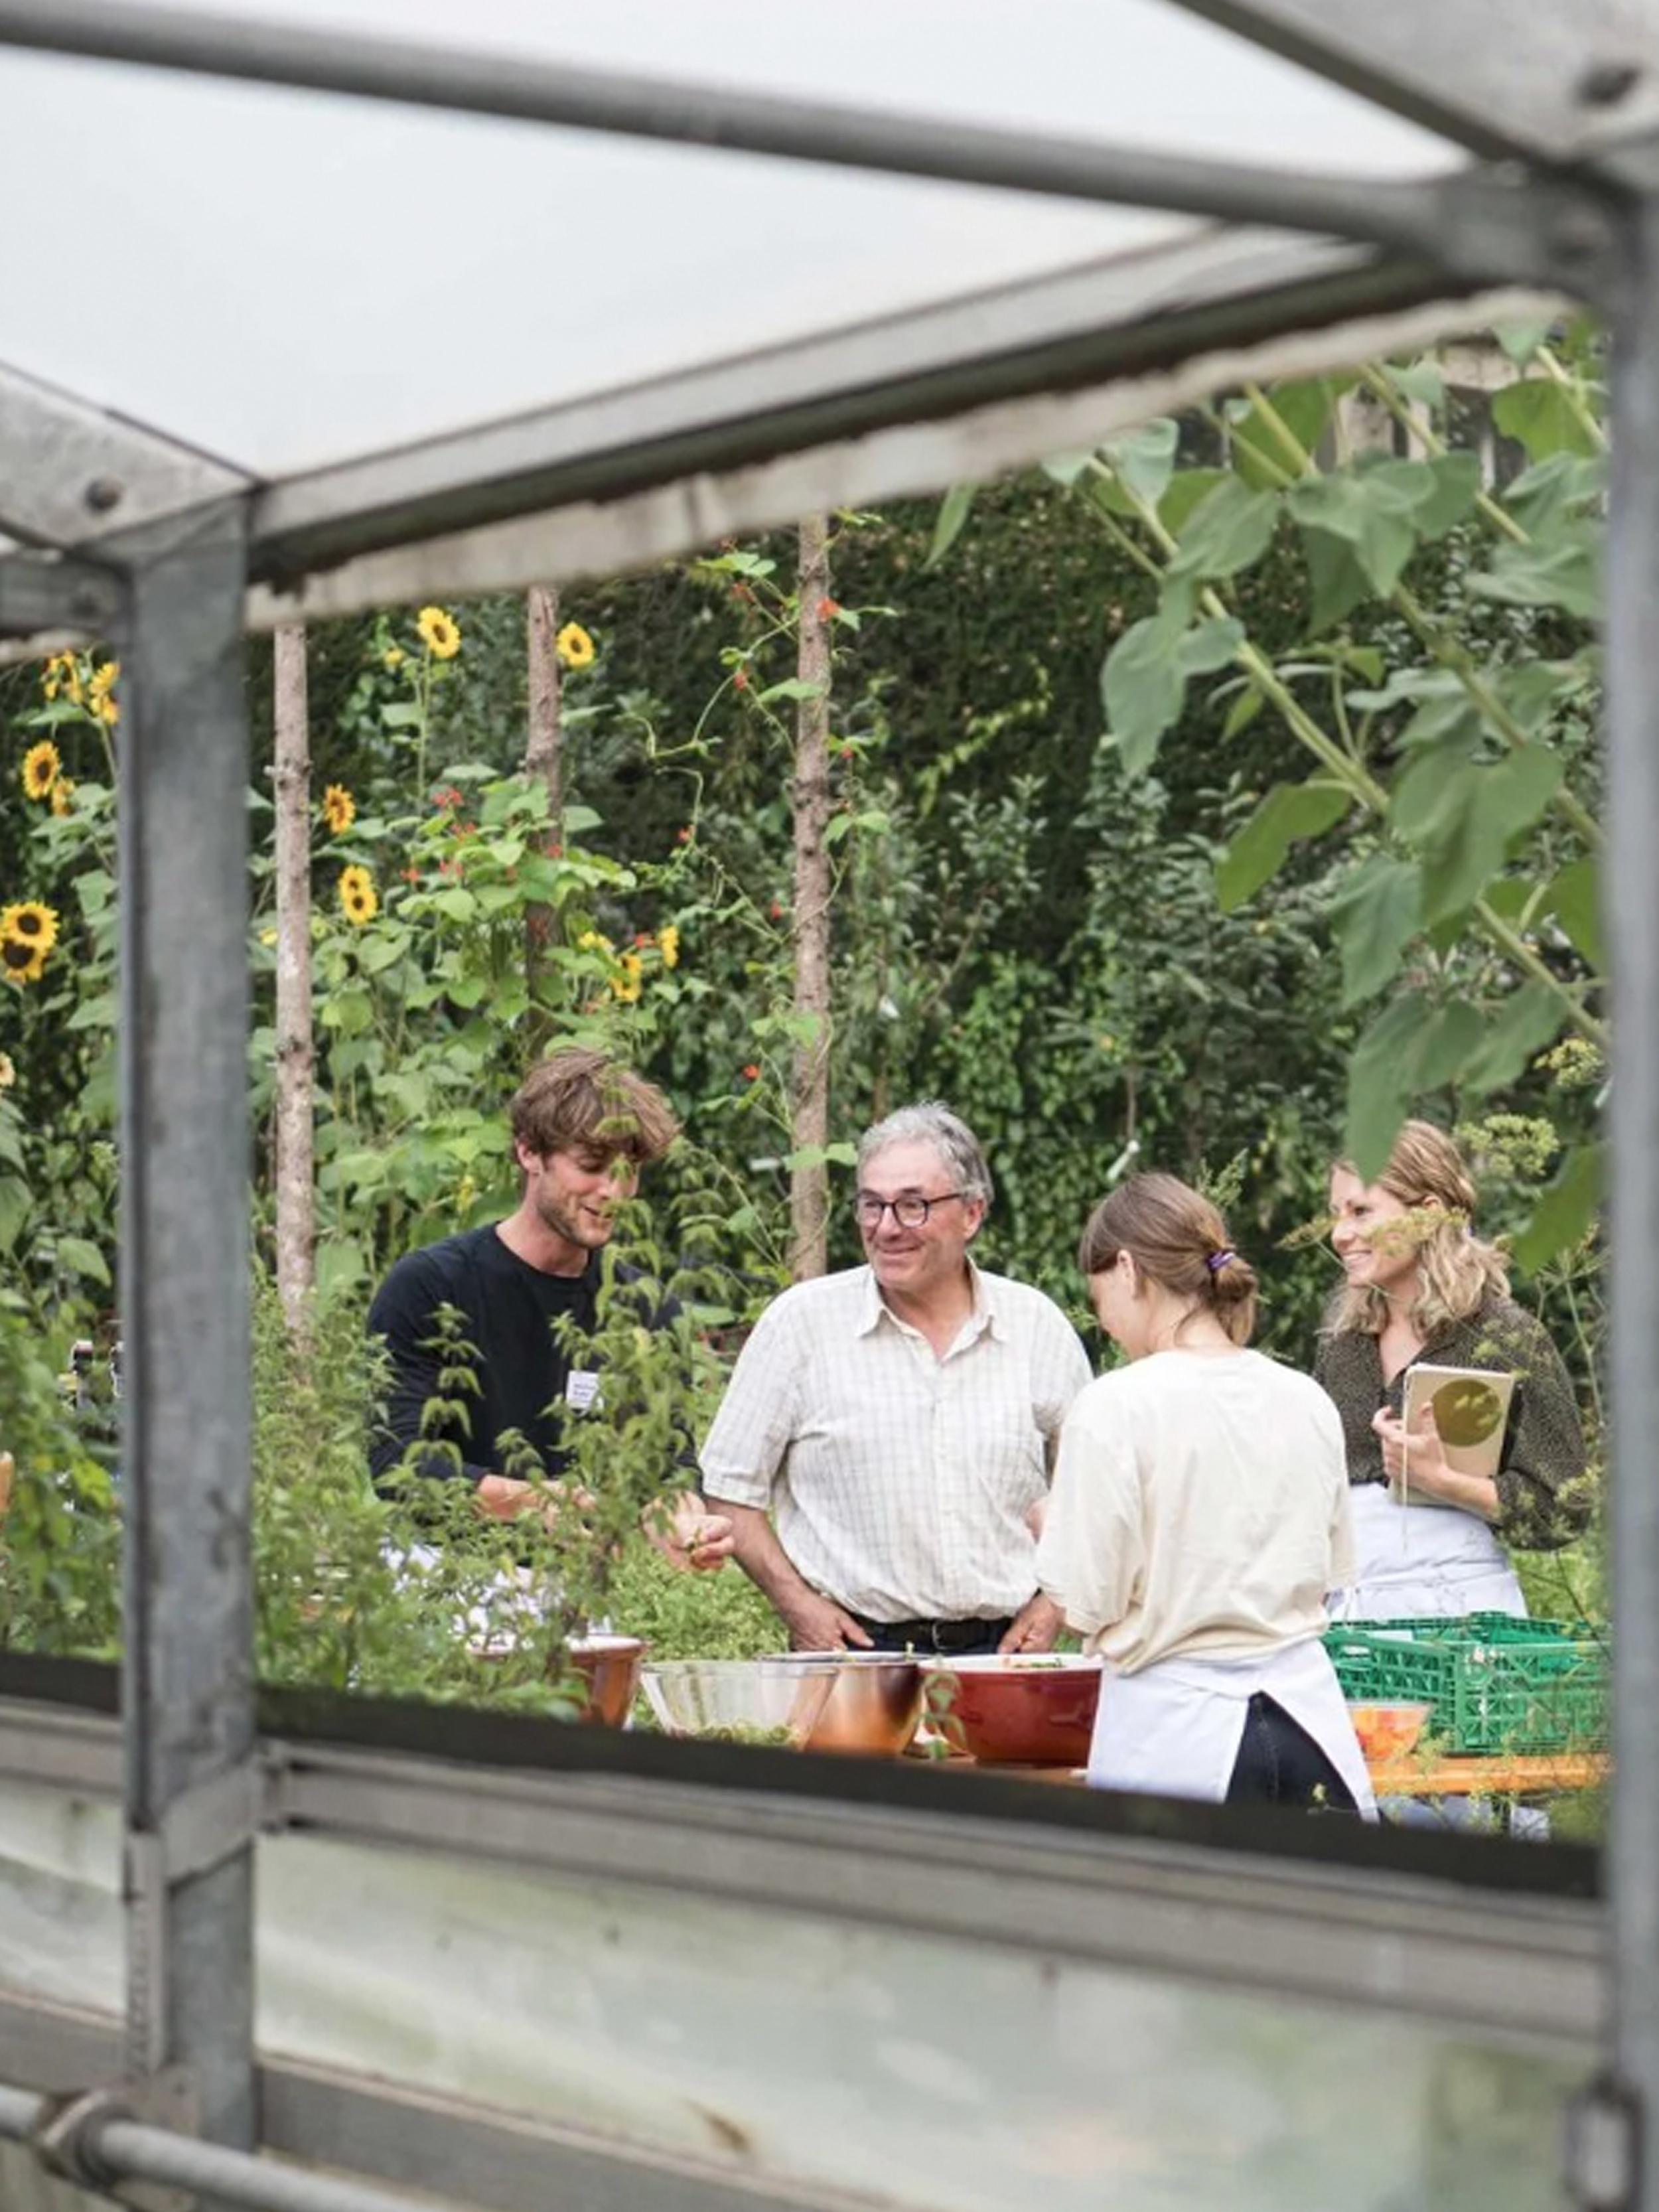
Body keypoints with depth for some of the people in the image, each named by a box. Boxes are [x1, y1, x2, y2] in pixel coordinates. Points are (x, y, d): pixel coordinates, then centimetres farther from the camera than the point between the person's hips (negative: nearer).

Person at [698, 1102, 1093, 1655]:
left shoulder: (1037, 1325, 7)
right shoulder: (801, 1321, 1)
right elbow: (729, 1488, 3)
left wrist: (1055, 1603, 7)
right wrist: (797, 1603, -6)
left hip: (1001, 1650, 2)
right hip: (854, 1647, -1)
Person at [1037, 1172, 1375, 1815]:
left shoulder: (1114, 1408, -11)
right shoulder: (1306, 1400, 4)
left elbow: (1088, 1603, -8)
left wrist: (1050, 1526, 9)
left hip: (1176, 1726, -5)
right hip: (1306, 1711, 5)